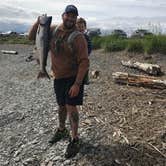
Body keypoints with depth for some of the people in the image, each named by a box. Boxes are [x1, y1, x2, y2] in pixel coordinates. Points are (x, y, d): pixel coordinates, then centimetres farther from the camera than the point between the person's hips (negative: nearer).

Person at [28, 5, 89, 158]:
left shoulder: (78, 37, -17)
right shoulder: (53, 30, -1)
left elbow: (84, 62, -20)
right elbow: (32, 36, 6)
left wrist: (77, 84, -25)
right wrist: (39, 22, -12)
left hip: (73, 78, -5)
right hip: (58, 77, 5)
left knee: (71, 107, -6)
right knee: (61, 106, 19)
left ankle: (75, 139, 11)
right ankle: (61, 130, 41)